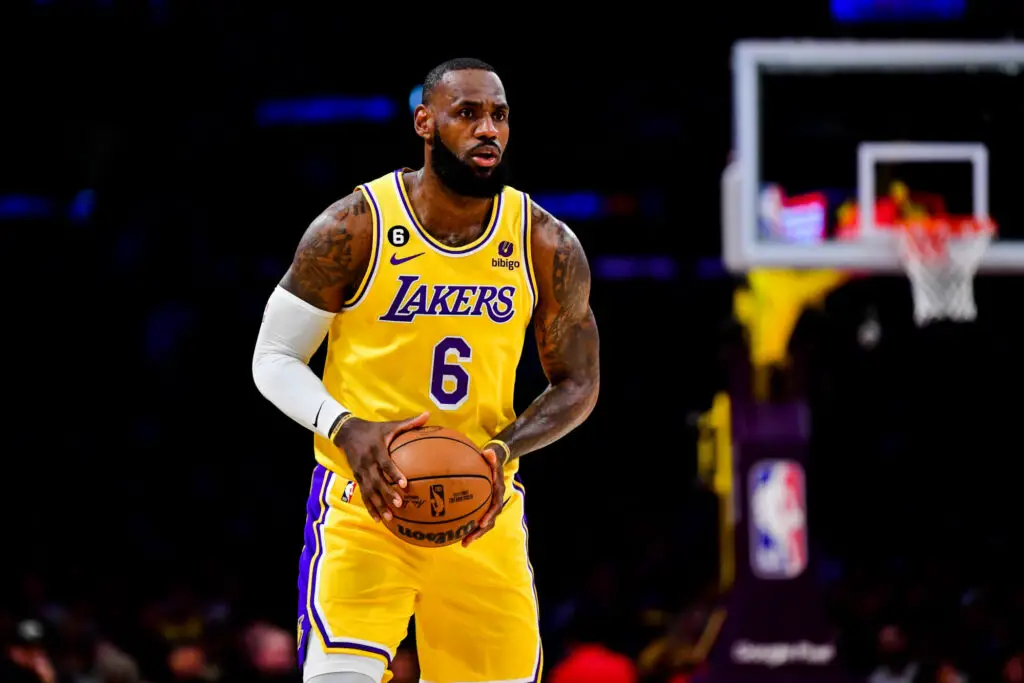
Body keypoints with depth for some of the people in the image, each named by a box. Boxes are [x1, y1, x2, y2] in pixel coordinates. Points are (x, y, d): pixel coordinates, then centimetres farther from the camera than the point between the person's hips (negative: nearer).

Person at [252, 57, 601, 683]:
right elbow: (274, 359, -3)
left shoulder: (547, 246, -2)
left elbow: (578, 386, 6)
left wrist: (504, 450, -14)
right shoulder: (354, 229, -10)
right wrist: (347, 430, -22)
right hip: (367, 498, -3)